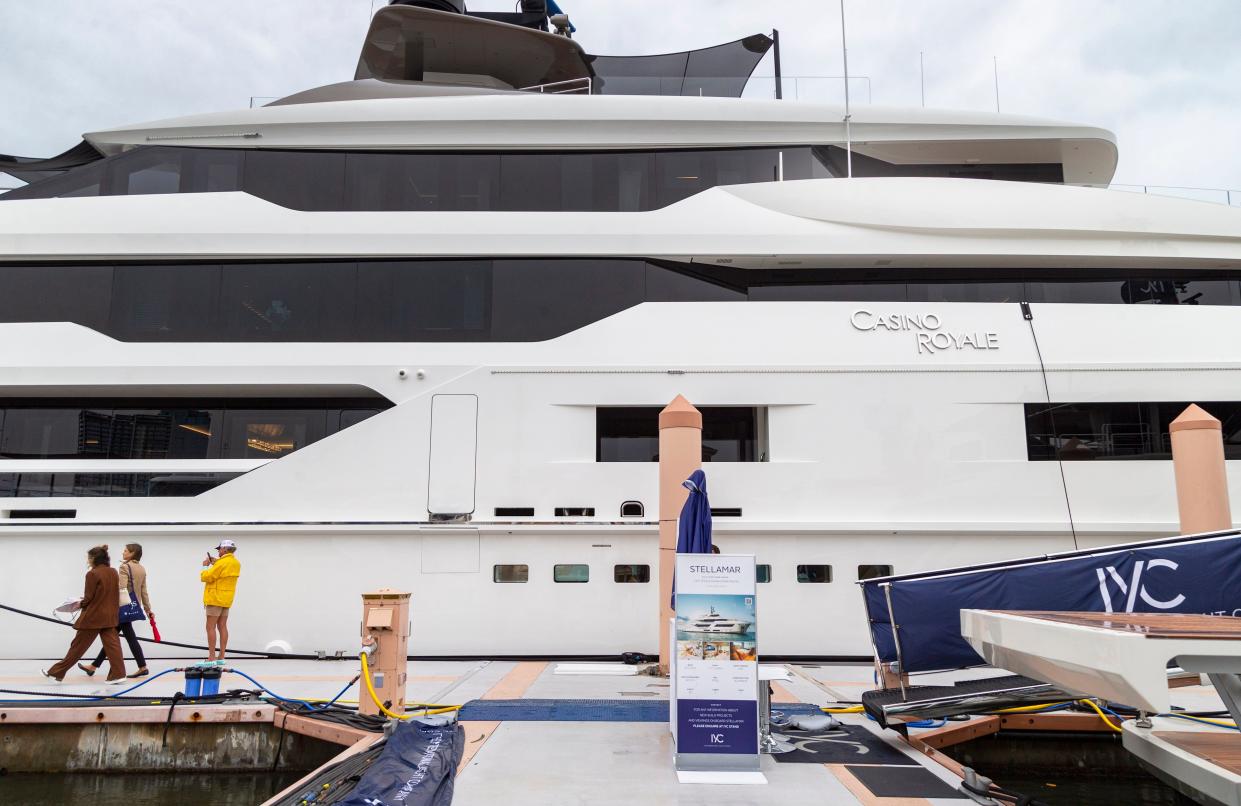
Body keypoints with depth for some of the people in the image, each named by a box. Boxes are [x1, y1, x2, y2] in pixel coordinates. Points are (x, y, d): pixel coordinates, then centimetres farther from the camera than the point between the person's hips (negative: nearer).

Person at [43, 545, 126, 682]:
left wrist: (80, 604, 8)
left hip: (93, 616, -6)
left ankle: (57, 672, 19)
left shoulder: (92, 574, -13)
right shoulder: (114, 573, 5)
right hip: (109, 616, 6)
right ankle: (118, 674, -4)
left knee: (77, 646, 6)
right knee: (112, 644, 3)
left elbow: (88, 598, -12)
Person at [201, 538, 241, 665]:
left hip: (215, 599, -9)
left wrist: (205, 566, 0)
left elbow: (206, 577, -16)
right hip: (227, 599, 9)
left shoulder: (222, 563, -19)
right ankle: (221, 657, 11)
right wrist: (215, 563, 11)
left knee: (211, 627, -4)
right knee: (222, 627, 9)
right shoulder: (236, 563, 9)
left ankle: (211, 658, -6)